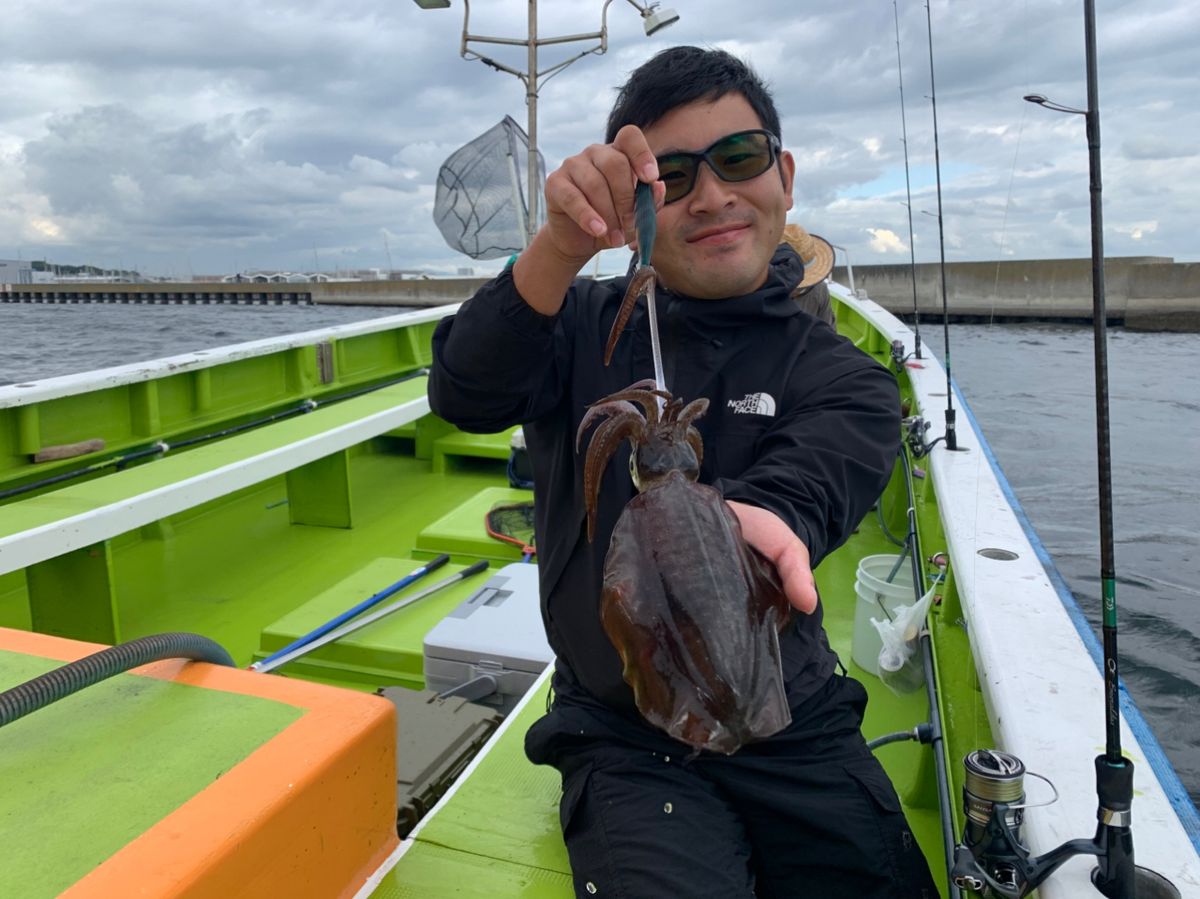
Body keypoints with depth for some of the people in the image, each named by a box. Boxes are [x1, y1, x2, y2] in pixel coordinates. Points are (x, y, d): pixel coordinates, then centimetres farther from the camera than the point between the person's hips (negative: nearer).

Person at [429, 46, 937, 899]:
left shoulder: (841, 379, -3)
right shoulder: (586, 328, -3)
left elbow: (803, 486, -24)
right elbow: (465, 396, -21)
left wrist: (747, 522, -47)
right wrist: (561, 248, -37)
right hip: (624, 742, -1)